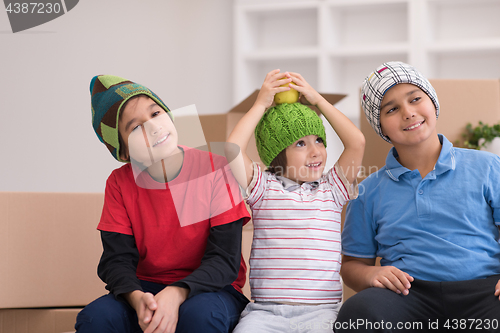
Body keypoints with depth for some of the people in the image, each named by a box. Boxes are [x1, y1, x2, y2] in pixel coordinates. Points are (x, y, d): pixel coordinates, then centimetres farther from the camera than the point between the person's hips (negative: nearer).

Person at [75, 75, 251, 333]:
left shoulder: (215, 169, -10)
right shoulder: (119, 183, -1)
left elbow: (225, 259, -14)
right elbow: (117, 259, -6)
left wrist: (176, 294, -32)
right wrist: (136, 298, -30)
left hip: (209, 286, -2)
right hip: (146, 288, 2)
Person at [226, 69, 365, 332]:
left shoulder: (331, 188, 15)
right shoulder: (264, 187, 10)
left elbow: (357, 143, 3)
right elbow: (232, 149, -6)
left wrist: (318, 100, 9)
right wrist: (261, 104, 4)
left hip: (321, 310, 1)